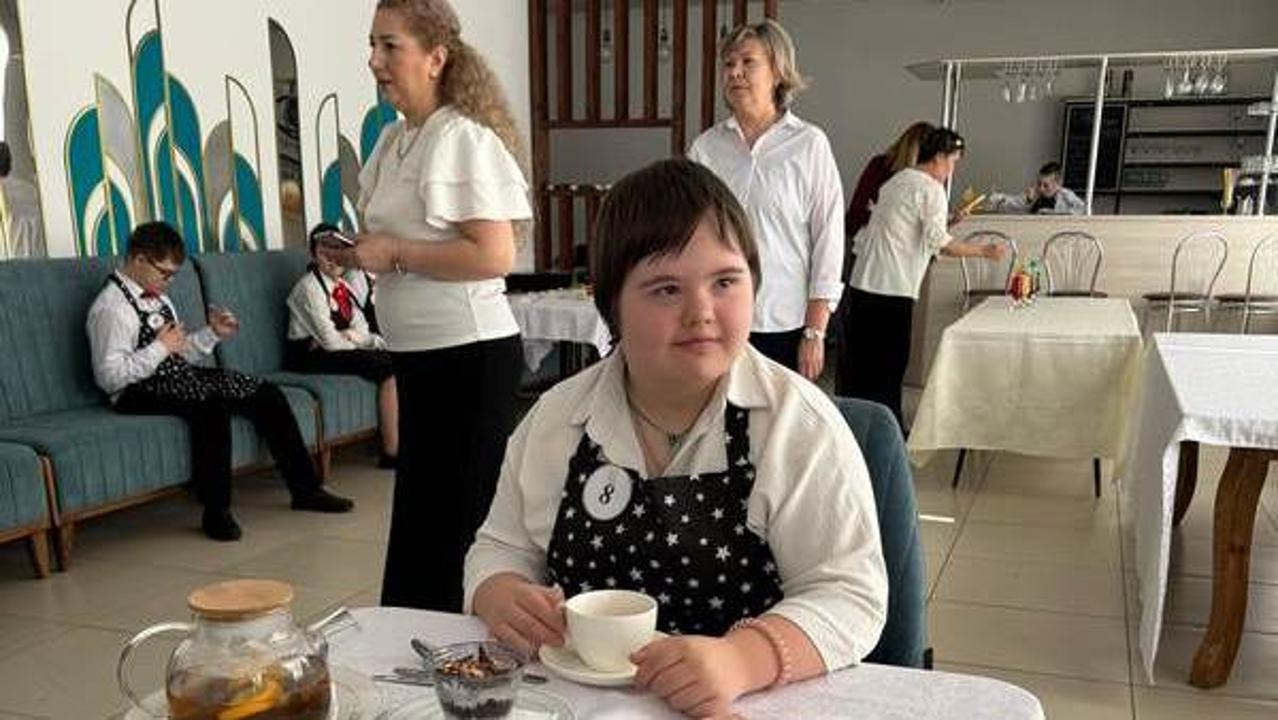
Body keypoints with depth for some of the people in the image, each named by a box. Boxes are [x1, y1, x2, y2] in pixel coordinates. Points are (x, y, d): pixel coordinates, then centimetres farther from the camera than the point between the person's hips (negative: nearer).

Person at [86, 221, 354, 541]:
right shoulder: (111, 307, -11)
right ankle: (216, 512, -28)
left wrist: (212, 333, 6)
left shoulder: (159, 299, 16)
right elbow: (108, 377, -19)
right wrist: (160, 348, -19)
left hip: (179, 377, 9)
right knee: (211, 404, -37)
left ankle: (305, 489, 2)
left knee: (266, 393, -4)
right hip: (140, 394, -8)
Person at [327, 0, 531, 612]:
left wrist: (393, 253, -17)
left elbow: (495, 256, -23)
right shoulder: (394, 138, 13)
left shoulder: (461, 138, -14)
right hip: (419, 353, 10)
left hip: (468, 355, -10)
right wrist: (357, 250, 6)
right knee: (419, 511, 18)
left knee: (453, 521, 0)